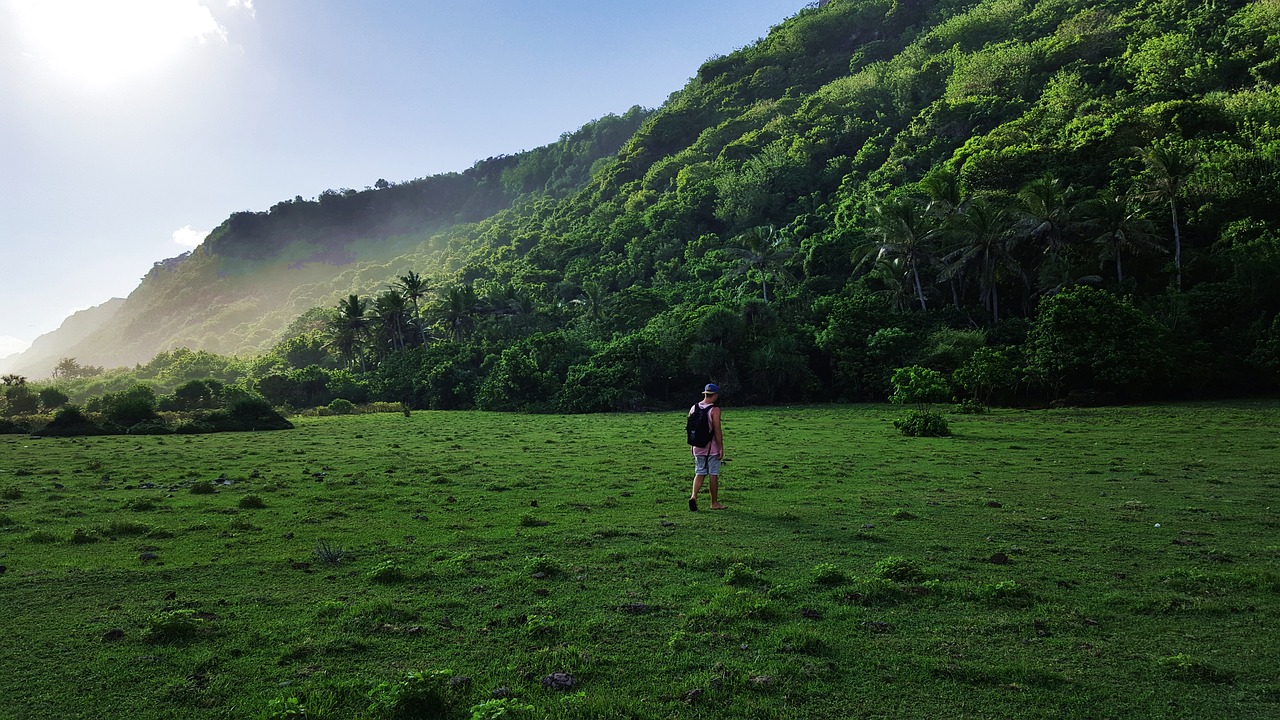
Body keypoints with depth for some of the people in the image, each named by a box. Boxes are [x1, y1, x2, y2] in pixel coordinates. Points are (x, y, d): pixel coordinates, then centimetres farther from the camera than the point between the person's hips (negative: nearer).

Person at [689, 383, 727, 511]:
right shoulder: (714, 410, -13)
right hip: (712, 448, -5)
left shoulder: (693, 408, 6)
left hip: (698, 448, 5)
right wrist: (721, 448, -11)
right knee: (713, 474, 5)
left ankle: (694, 496, -9)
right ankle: (715, 503, 13)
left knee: (700, 473, 11)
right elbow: (717, 430, -16)